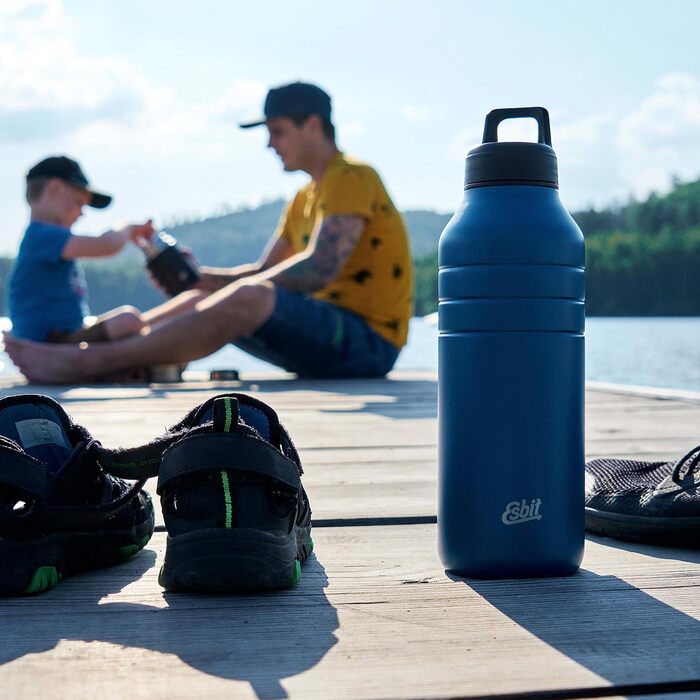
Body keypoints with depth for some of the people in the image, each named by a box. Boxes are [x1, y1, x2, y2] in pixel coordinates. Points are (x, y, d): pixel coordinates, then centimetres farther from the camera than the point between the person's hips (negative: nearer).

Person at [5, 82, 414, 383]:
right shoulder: (304, 200, 20)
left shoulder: (351, 178, -10)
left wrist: (219, 283, -18)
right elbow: (265, 271, 17)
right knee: (206, 303, 7)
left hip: (369, 342, -9)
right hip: (327, 332, 9)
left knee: (247, 299, -30)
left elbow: (320, 269, -23)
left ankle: (89, 362, -28)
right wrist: (197, 278, -2)